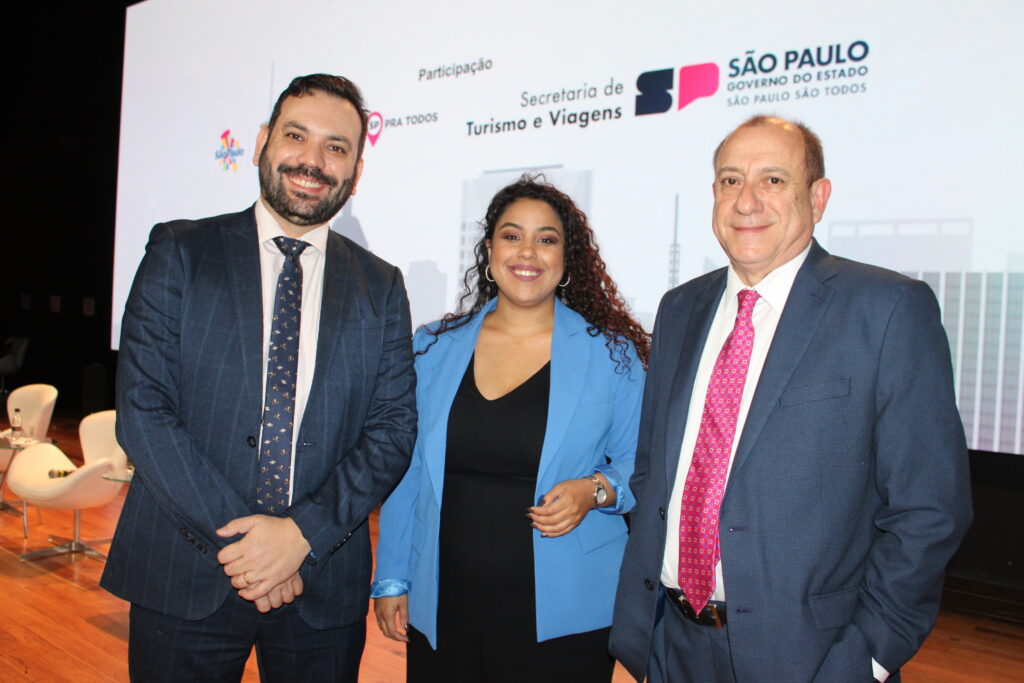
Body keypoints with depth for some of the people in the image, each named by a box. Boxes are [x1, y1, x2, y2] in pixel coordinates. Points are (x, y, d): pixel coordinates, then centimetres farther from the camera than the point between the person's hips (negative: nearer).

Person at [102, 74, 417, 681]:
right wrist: (232, 537, -14)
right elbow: (142, 409, -8)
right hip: (184, 579, -1)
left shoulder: (381, 287, 5)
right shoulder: (180, 252, 0)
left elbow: (393, 428, -1)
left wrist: (302, 532, -13)